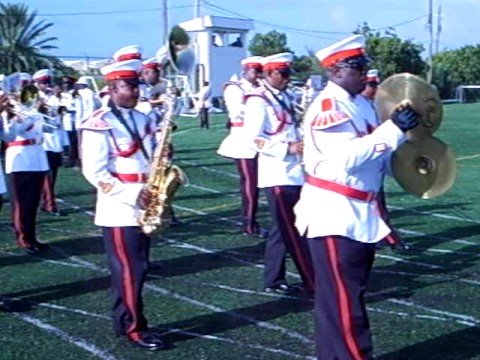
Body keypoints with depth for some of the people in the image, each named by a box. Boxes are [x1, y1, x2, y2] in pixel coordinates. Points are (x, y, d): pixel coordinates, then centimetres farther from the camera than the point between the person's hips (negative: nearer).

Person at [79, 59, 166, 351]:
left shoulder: (142, 119, 13)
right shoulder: (98, 125, -12)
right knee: (129, 271, -2)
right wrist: (131, 194, -21)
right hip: (119, 209, -7)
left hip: (143, 208, 8)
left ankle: (125, 321, 23)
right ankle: (134, 326, 8)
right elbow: (94, 172, -17)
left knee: (138, 269, 12)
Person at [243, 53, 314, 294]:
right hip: (277, 174, -9)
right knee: (293, 231, -3)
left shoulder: (287, 98, 14)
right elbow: (254, 139, -18)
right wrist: (288, 148, -22)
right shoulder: (258, 101, -11)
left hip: (294, 172, 9)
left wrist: (303, 143, 4)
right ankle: (314, 282, 2)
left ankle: (274, 280, 23)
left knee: (283, 229, 13)